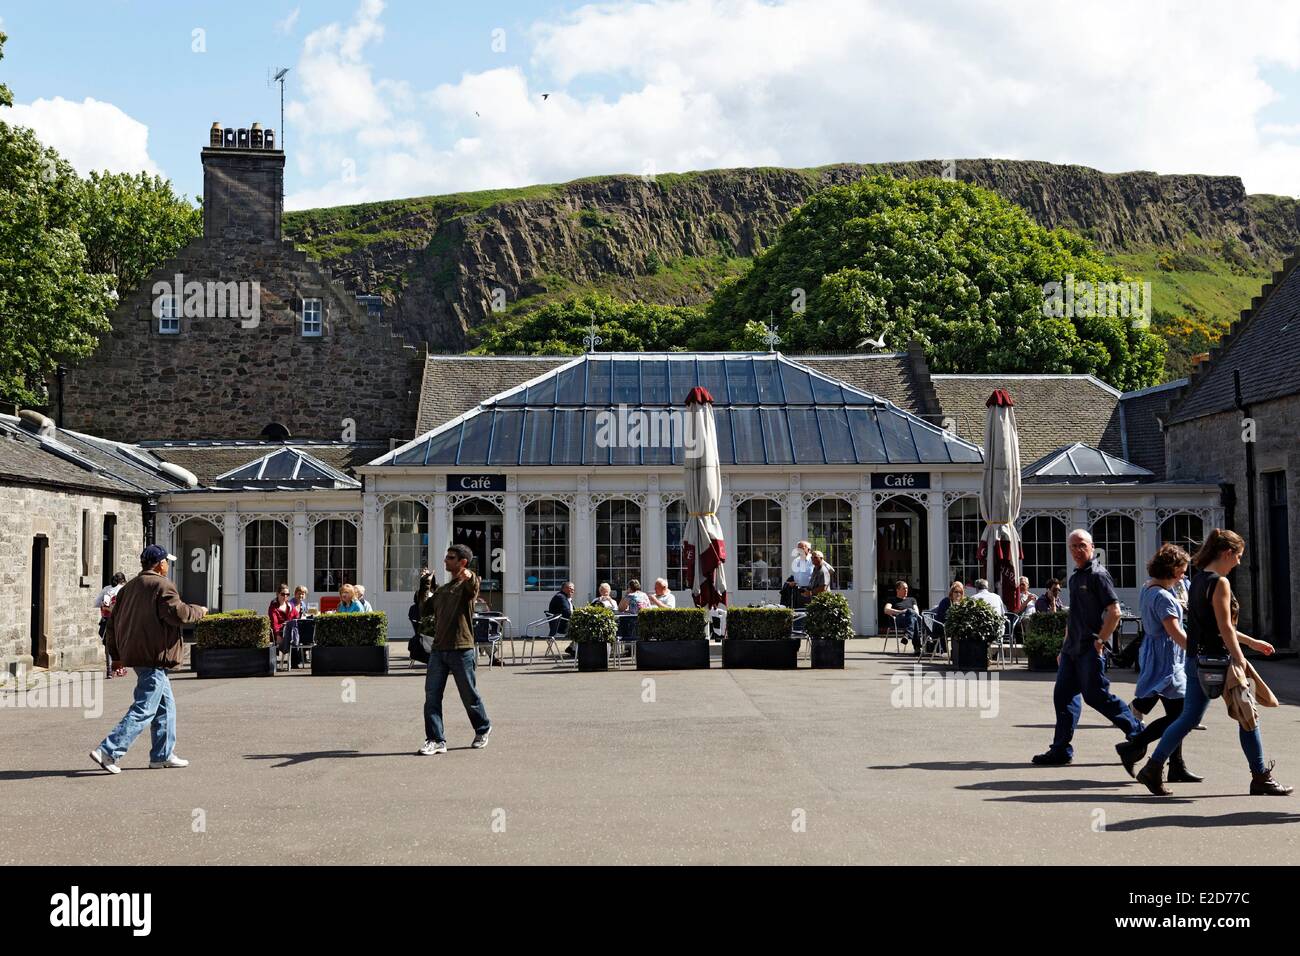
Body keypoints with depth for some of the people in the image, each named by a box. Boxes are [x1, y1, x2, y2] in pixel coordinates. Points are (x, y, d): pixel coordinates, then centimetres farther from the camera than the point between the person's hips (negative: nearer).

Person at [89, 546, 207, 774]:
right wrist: (199, 611, 1)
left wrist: (117, 654, 21)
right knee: (144, 710, -8)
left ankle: (163, 755, 20)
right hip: (154, 655, -10)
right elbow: (178, 613, -18)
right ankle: (108, 751, -13)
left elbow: (113, 620, 18)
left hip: (134, 653, 10)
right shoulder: (161, 585, -11)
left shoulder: (129, 587, 16)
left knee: (166, 704, 17)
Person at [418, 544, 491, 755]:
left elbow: (473, 589, -30)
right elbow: (424, 611, 22)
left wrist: (470, 577, -53)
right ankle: (436, 740, -1)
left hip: (461, 649, -6)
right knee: (432, 695, -3)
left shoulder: (467, 584, -4)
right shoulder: (442, 590, 19)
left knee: (469, 695, 6)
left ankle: (483, 729, 29)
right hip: (439, 649, 6)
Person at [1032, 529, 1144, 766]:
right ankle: (1061, 750, 7)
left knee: (1096, 695, -6)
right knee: (1063, 695, 5)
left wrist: (1099, 641, -16)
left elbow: (1114, 611, -16)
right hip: (1072, 649, 9)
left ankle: (1136, 731, 11)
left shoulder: (1098, 575, -9)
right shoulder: (1074, 578, 18)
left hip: (1090, 650, -9)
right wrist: (1064, 649, 22)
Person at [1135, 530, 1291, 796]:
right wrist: (1240, 662, -13)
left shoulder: (1198, 581, 14)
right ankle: (1260, 778, 15)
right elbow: (1225, 629, -16)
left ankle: (1153, 769, 5)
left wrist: (1252, 642, 28)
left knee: (1189, 718, 10)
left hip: (1196, 660, 8)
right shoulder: (1220, 582, -13)